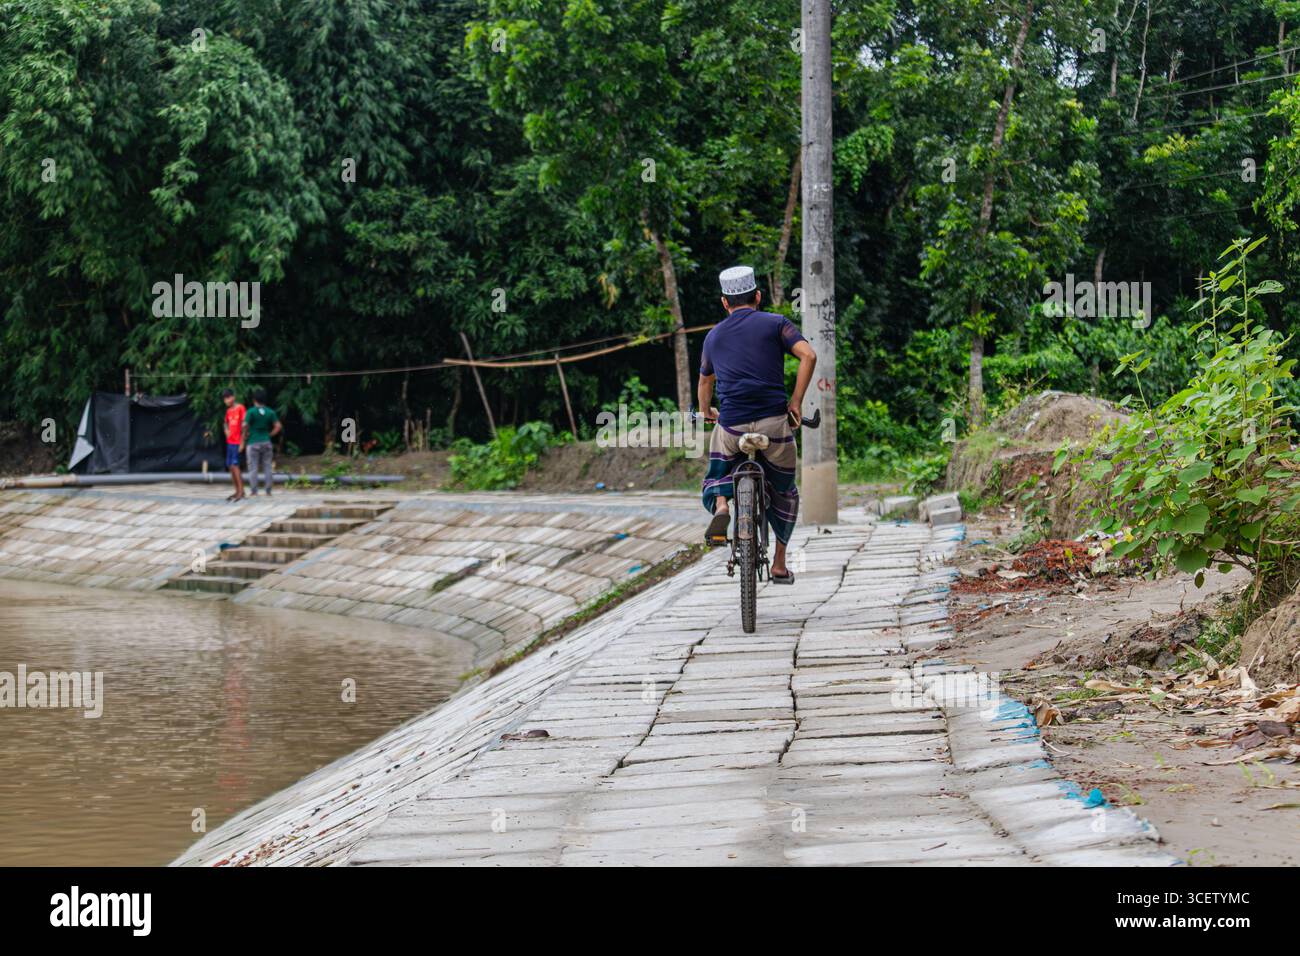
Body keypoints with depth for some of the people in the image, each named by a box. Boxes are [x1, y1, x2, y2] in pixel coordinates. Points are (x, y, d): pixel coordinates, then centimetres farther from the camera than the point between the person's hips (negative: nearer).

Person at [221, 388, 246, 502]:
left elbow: (243, 425, -12)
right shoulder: (228, 410, 13)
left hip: (237, 442, -8)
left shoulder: (240, 408, -9)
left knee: (234, 465, -14)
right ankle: (237, 491, 14)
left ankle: (241, 491, -13)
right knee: (230, 466, 7)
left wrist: (242, 442, -15)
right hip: (230, 441, 8)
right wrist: (226, 429, 5)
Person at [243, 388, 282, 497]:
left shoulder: (251, 411, -8)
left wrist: (245, 437, 0)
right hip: (266, 442, 3)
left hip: (253, 443, -3)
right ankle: (268, 491, 5)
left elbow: (245, 426, -16)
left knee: (253, 467, 1)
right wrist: (269, 435, 10)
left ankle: (254, 490, -2)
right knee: (267, 467, 6)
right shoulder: (270, 412, 3)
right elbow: (277, 426, 0)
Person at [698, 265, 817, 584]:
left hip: (731, 425, 1)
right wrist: (796, 402, -1)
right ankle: (779, 565, 20)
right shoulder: (775, 324, 7)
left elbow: (704, 382, 31)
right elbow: (808, 355, -8)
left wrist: (707, 412, 50)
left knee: (717, 476, 24)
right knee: (783, 492, 19)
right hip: (773, 421, -1)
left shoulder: (714, 336, 17)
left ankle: (721, 507, -11)